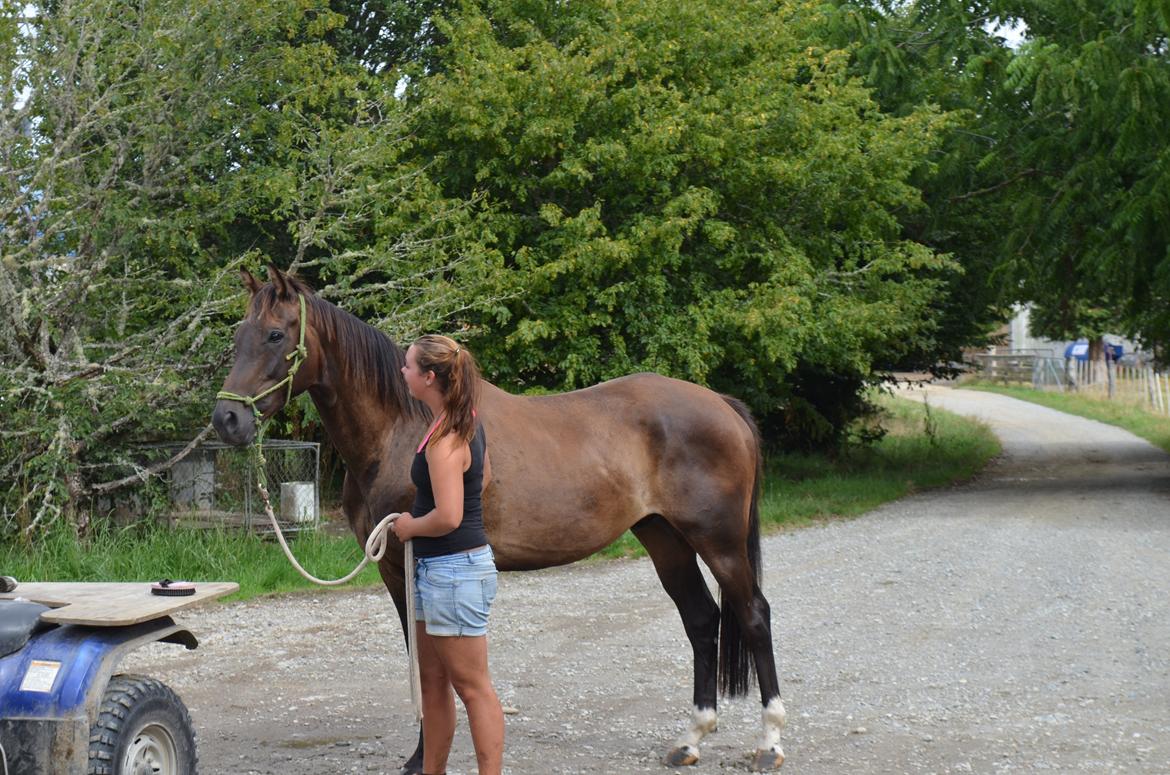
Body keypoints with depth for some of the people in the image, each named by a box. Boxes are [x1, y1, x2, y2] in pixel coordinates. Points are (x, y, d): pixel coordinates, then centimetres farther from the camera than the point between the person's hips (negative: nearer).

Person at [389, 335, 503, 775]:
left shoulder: (445, 440, -22)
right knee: (433, 682, 18)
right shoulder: (467, 423, 6)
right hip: (436, 569, 10)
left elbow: (448, 517, -29)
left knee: (472, 687, -4)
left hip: (453, 570, -10)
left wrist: (410, 526, -10)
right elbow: (484, 476, 24)